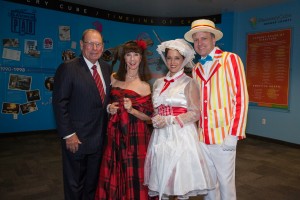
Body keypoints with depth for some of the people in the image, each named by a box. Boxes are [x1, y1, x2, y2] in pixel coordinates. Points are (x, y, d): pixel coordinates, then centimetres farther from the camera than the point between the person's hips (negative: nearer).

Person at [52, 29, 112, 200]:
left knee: (93, 182, 22)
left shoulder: (107, 68, 6)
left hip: (100, 138, 5)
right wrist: (68, 135, -16)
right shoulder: (68, 68, -12)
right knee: (74, 185, 15)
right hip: (76, 138, -5)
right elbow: (60, 103, -14)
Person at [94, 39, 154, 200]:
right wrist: (109, 108, -4)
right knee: (114, 175, 11)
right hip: (115, 134, 3)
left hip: (135, 136, -3)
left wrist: (131, 110, -19)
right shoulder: (114, 78, 4)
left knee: (134, 175, 5)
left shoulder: (144, 86, -5)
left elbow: (148, 117, -4)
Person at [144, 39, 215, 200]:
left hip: (181, 136, -4)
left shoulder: (189, 83, -3)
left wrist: (169, 120, -16)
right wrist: (156, 120, -5)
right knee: (161, 180, 11)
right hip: (161, 136, 5)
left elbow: (196, 114, -9)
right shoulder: (158, 83, 12)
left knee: (181, 180, 3)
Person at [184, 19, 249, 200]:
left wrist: (234, 135, -14)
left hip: (223, 137, -5)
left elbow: (241, 98, -10)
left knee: (226, 184, 7)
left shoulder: (230, 59, -4)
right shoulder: (196, 69, 12)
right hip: (202, 137, 5)